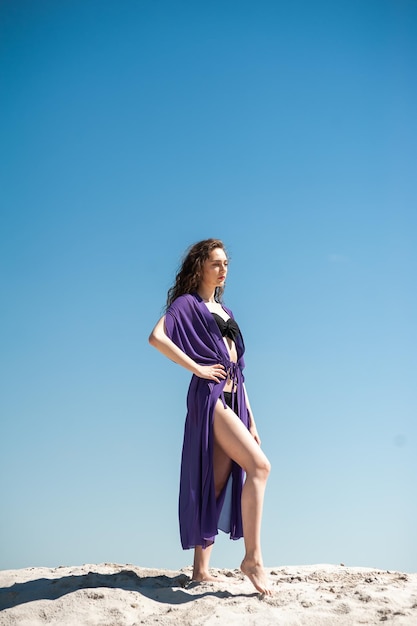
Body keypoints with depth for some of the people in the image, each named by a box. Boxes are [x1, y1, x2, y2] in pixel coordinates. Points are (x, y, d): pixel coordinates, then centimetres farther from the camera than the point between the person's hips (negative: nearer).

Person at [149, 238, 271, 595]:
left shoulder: (223, 310, 23)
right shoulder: (187, 303, 1)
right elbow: (157, 337, -17)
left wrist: (250, 418, 17)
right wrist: (197, 368, -15)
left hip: (233, 399, 7)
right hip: (209, 396, -7)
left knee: (219, 485, 6)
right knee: (259, 465, -20)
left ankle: (201, 569, 12)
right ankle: (253, 558, -15)